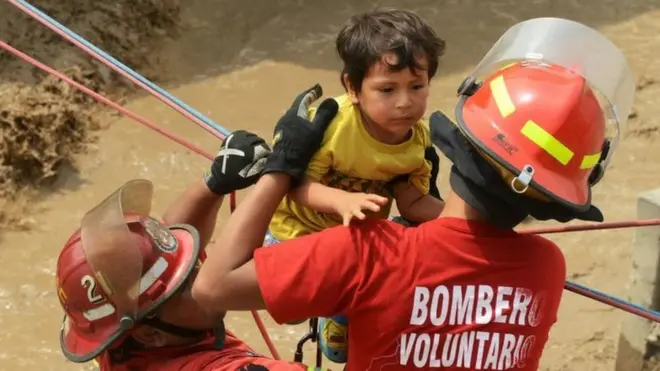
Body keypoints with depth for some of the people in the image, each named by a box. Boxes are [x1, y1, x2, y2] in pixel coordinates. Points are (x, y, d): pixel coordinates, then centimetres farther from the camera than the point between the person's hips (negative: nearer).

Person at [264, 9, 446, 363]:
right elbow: (298, 184, -34)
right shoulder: (329, 123, -36)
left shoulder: (419, 140, -20)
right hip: (298, 228, -4)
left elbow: (414, 203, -13)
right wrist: (344, 201, -53)